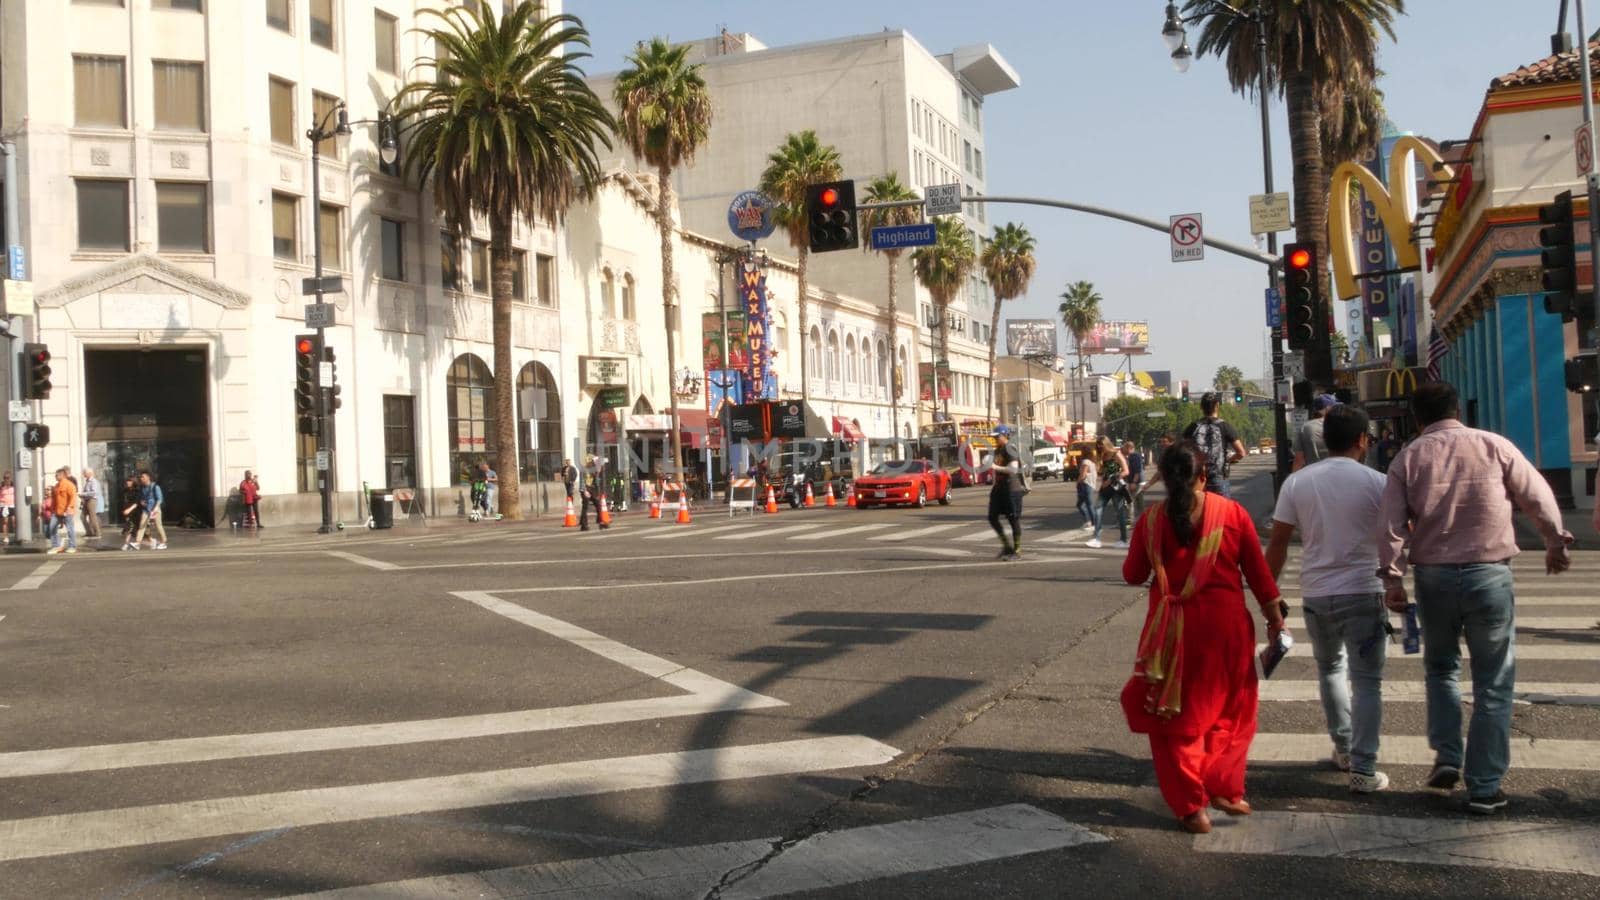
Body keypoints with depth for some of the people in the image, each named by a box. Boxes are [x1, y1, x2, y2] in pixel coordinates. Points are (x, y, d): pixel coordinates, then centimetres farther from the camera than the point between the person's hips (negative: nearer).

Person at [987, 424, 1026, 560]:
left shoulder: (1010, 450, -13)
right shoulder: (997, 450, 14)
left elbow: (1013, 469, -24)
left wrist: (995, 467, -27)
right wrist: (994, 485, 21)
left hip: (1012, 489, -9)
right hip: (999, 488, 9)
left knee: (1014, 518, -1)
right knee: (992, 517, 6)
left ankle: (1017, 550, 8)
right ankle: (1006, 544, 19)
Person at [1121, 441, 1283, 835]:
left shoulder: (1152, 520, -6)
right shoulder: (1232, 513, -6)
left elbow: (1133, 575, 3)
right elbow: (1258, 572, -1)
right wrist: (1274, 618, 11)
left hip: (1172, 628, -1)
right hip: (1226, 624, 1)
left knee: (1177, 715, 11)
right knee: (1228, 710, 21)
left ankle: (1192, 807, 12)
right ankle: (1225, 789, 26)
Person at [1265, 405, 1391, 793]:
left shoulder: (1297, 482, 1)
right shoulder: (1376, 483, -6)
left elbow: (1278, 543, 1)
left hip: (1316, 596, 3)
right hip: (1363, 593, -3)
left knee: (1330, 669, 24)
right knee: (1367, 681, 4)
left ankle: (1343, 749, 32)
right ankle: (1363, 770, 1)